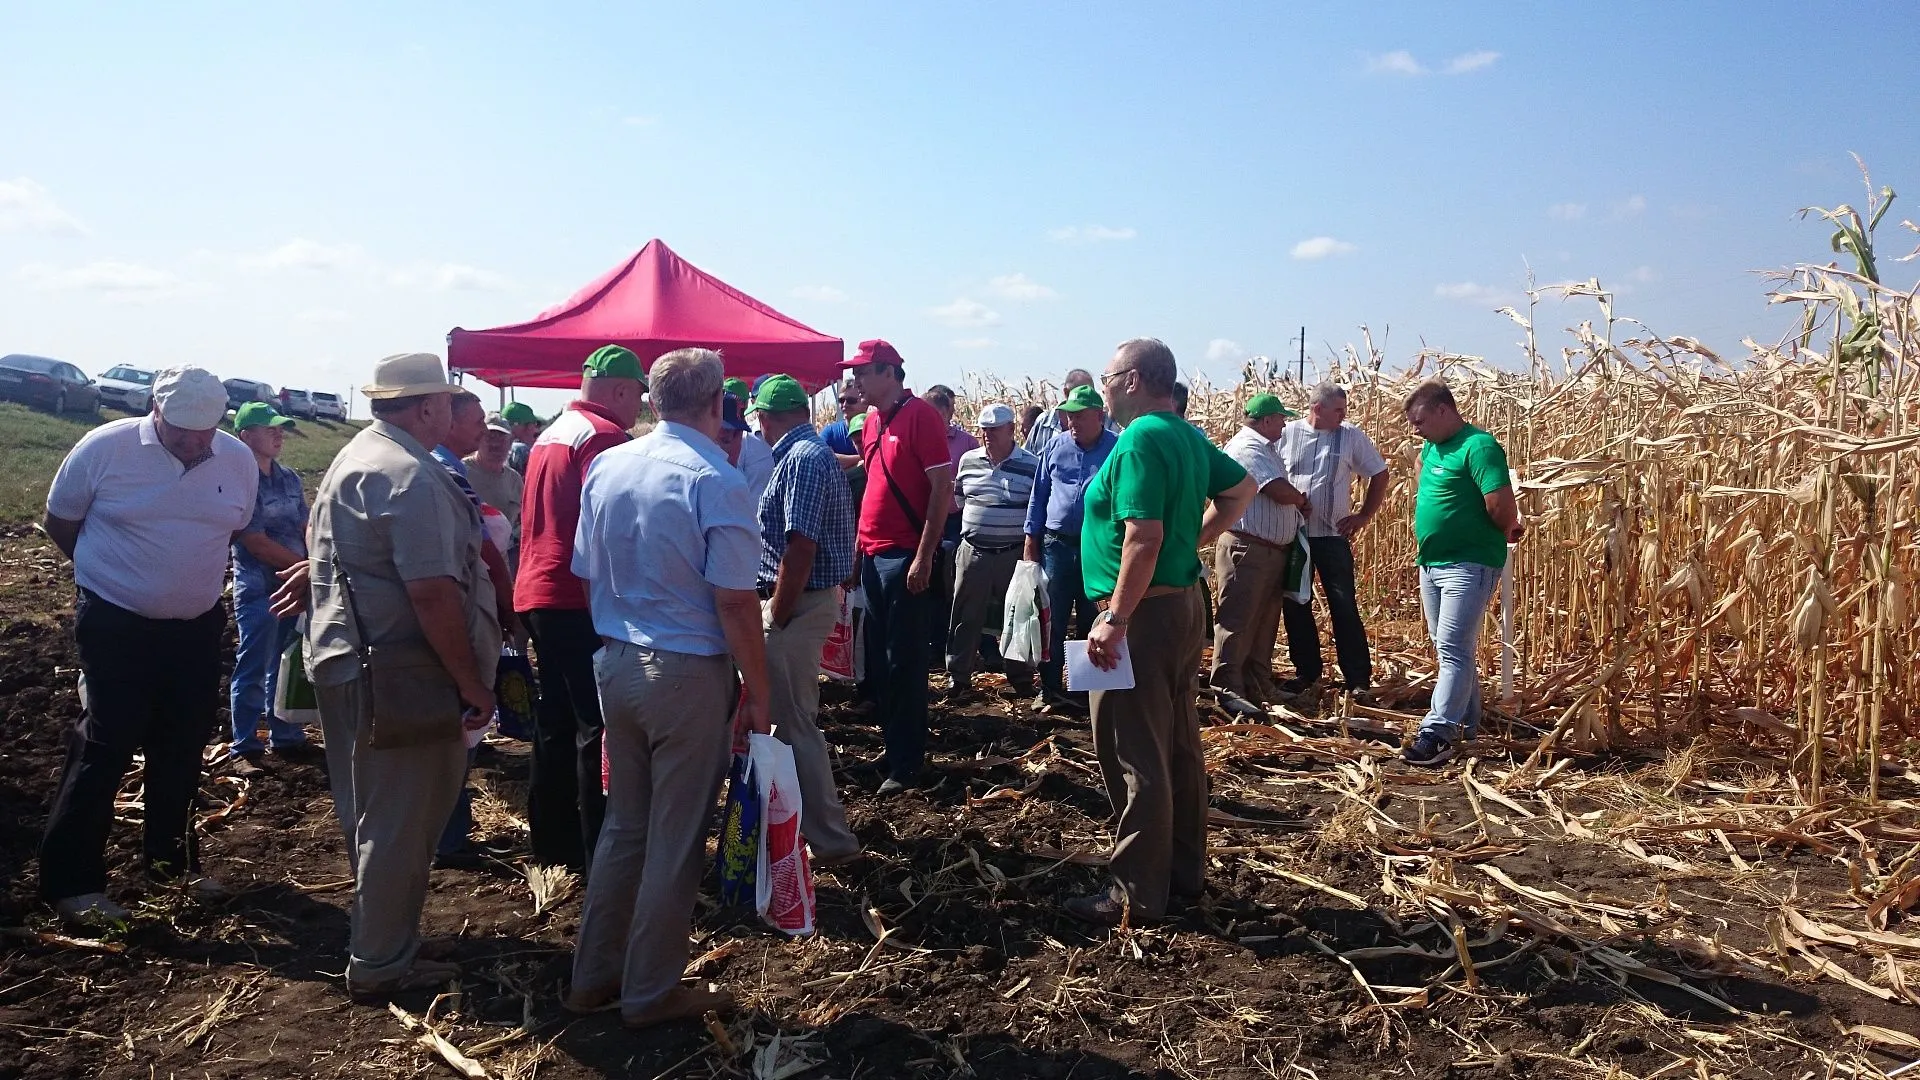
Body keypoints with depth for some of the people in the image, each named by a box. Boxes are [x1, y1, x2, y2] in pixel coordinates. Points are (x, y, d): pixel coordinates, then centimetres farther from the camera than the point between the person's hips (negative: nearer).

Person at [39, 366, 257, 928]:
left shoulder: (240, 461, -3)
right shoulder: (104, 448, -13)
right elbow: (59, 522, 0)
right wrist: (111, 572, 8)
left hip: (198, 626, 4)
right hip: (116, 624, -4)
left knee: (183, 745, 13)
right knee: (107, 746, -3)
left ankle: (169, 856, 30)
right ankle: (70, 880, 9)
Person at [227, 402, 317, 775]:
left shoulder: (289, 478, 9)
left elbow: (305, 528, 10)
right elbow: (255, 541, -16)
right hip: (258, 590, -7)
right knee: (252, 671, 1)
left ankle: (286, 738, 26)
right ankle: (245, 748, 11)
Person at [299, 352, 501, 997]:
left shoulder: (356, 456, 13)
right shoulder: (411, 477, -21)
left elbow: (336, 552, 24)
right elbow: (433, 593, -25)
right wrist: (471, 681, -19)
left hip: (350, 664, 11)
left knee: (373, 815, 23)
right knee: (402, 824, 2)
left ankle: (378, 930, 40)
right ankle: (381, 965, 15)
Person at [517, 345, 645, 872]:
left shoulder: (550, 434, 18)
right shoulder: (604, 437, -12)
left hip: (538, 595, 10)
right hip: (582, 601, -10)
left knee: (557, 721, 15)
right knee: (598, 727, -4)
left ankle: (553, 844, 24)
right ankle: (600, 853, 1)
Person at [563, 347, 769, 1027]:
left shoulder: (606, 467, 3)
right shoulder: (717, 481, -16)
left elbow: (588, 574, 10)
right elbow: (734, 601, -18)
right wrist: (758, 693, -9)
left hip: (616, 664, 7)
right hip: (688, 673, -6)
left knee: (624, 823, 20)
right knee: (676, 839, 8)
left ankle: (593, 975, 31)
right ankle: (651, 992, 21)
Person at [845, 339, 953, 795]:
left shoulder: (920, 415, -11)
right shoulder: (872, 420, 12)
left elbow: (942, 488, -15)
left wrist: (924, 557, -18)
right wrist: (860, 546, 16)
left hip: (905, 556, -8)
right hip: (873, 554, 8)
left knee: (903, 661, -1)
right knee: (877, 658, 14)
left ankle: (906, 763, 9)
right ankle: (890, 744, 27)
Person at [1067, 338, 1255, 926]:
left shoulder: (1141, 441, -18)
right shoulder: (1190, 437, 10)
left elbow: (1143, 539, -26)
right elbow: (1243, 489, 24)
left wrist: (1115, 620, -23)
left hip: (1143, 612, -10)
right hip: (1184, 604, 10)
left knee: (1135, 756, -2)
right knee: (1179, 745, 17)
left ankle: (1137, 893, 6)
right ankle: (1185, 870, 29)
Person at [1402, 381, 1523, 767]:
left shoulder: (1478, 446, -16)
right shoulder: (1432, 447, 11)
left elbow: (1502, 505, -24)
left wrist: (1508, 530, -1)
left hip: (1469, 565, -10)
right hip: (1431, 563, 10)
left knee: (1453, 650, -11)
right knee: (1449, 649, 17)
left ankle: (1436, 733, -14)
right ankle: (1465, 722, 29)